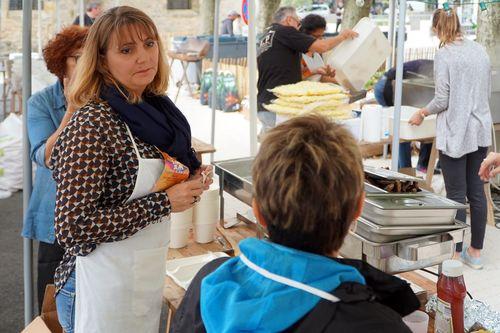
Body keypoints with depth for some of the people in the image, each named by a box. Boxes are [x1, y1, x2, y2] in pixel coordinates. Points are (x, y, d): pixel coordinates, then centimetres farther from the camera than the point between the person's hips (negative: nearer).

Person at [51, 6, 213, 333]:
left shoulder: (159, 110, 2)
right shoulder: (92, 124, -21)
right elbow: (72, 229, -24)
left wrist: (193, 181, -3)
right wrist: (164, 203, -23)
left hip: (151, 278, 7)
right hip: (102, 290, -7)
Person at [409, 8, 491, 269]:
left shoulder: (444, 54, -11)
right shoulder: (480, 50, 8)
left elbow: (442, 100, -13)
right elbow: (486, 93, 15)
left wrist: (422, 113, 4)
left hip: (456, 133, -6)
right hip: (480, 130, 6)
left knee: (456, 194, 0)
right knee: (476, 191, 11)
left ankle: (456, 254, 8)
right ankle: (475, 252, 21)